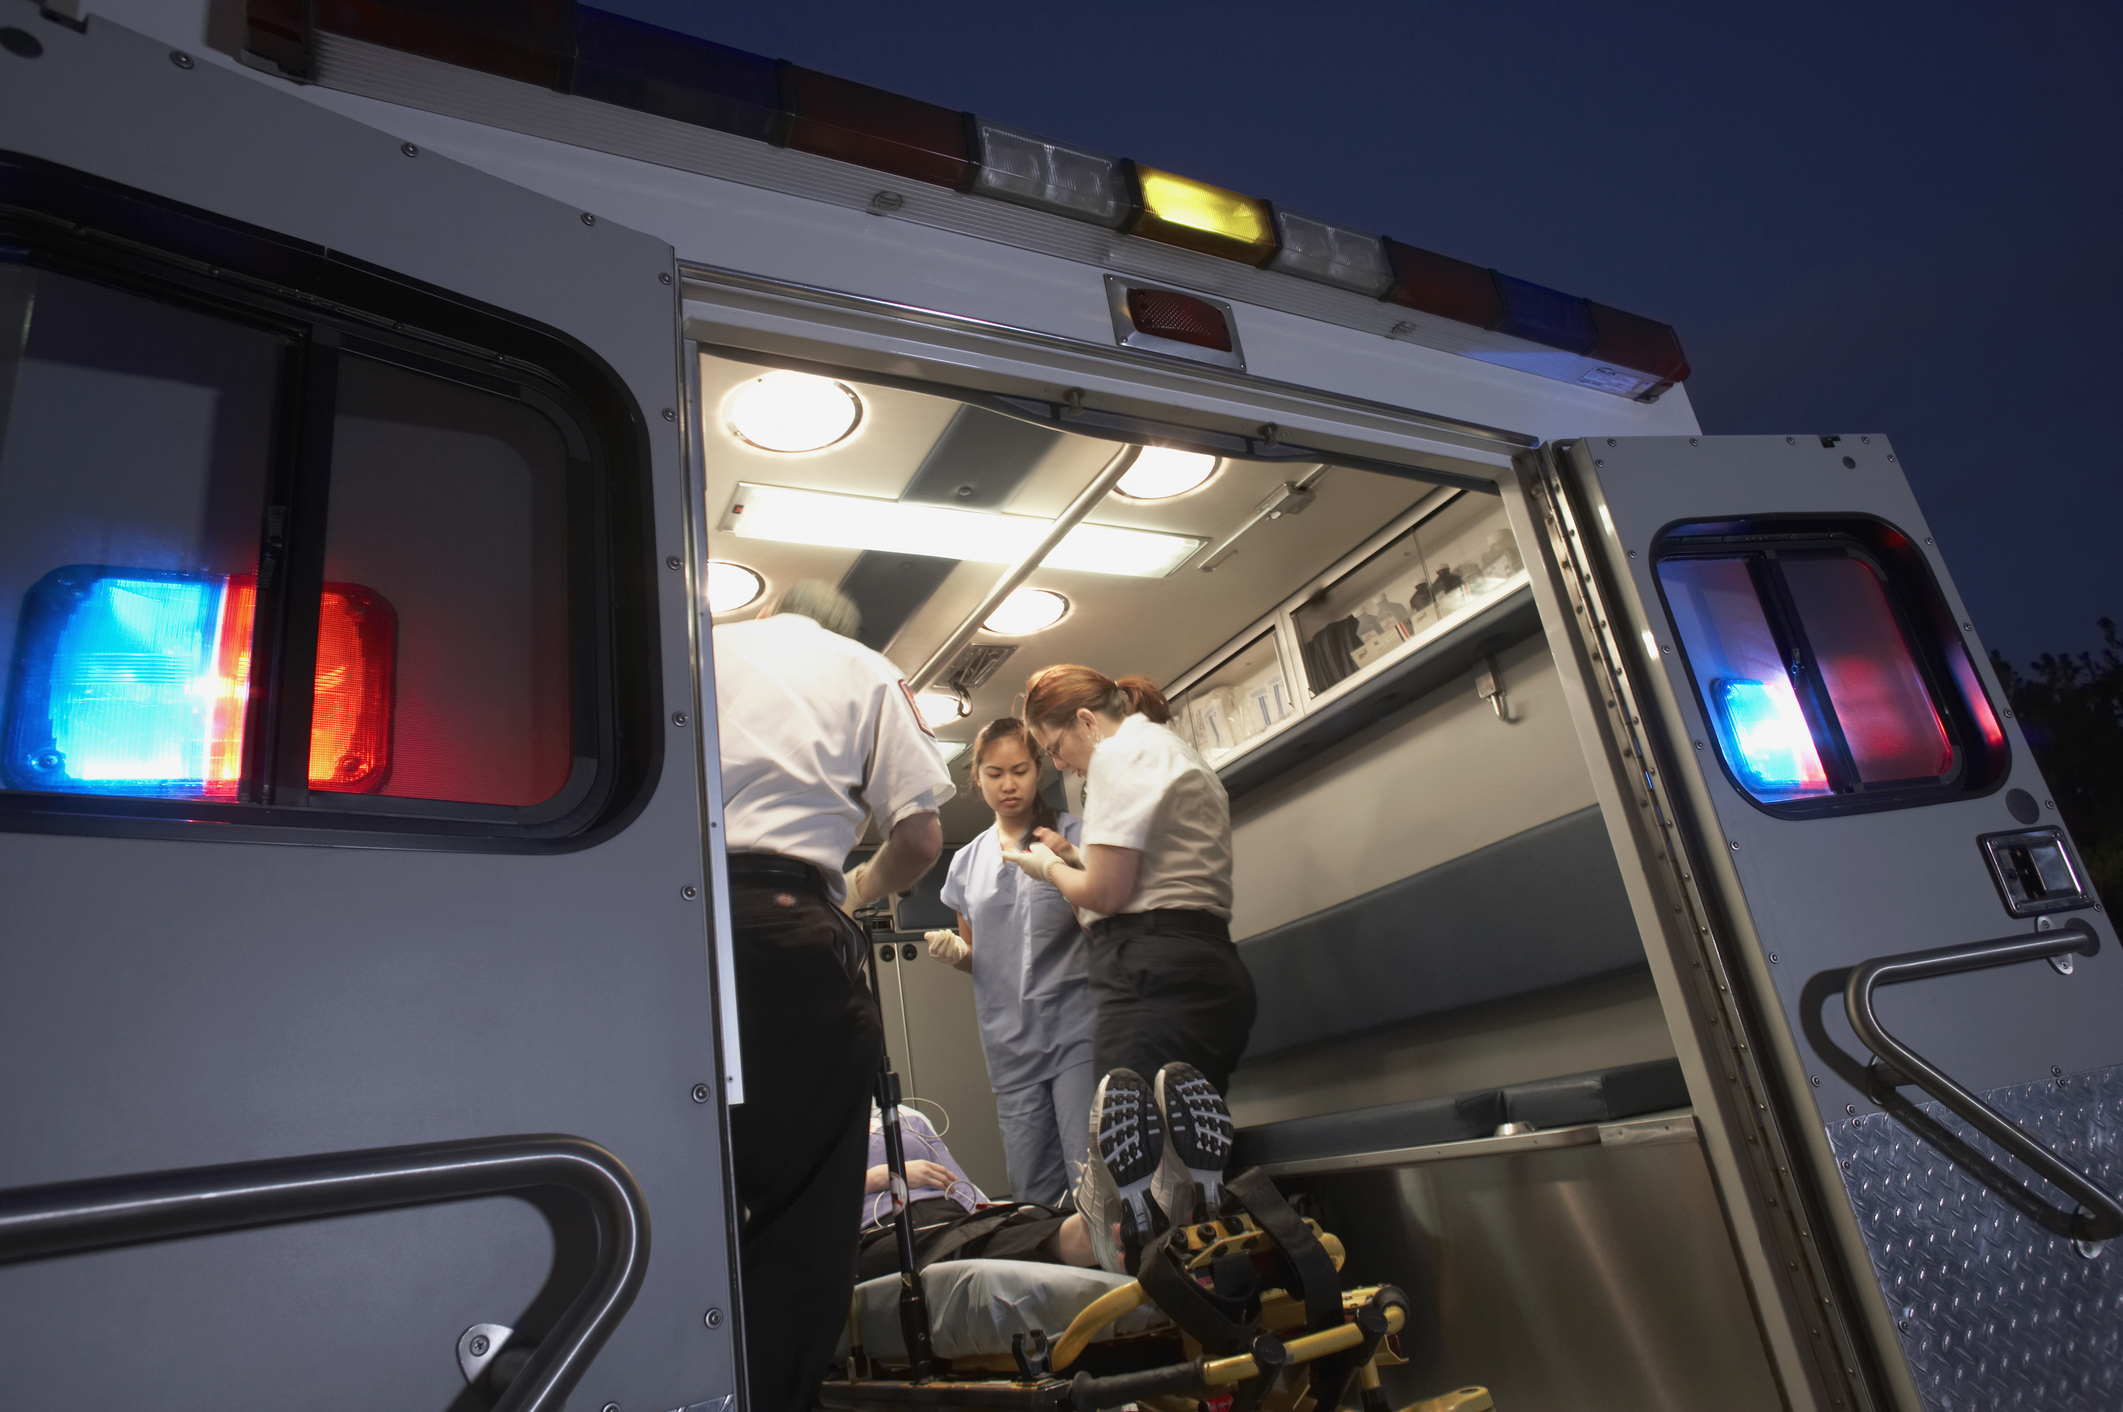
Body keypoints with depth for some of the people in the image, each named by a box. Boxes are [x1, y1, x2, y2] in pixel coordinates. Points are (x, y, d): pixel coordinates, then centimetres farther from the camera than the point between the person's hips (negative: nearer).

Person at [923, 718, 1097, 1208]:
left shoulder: (1073, 834, 2)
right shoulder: (967, 862, 15)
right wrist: (954, 952, 1)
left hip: (1075, 1028, -4)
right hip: (1009, 1042, 4)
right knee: (1034, 1194, 8)